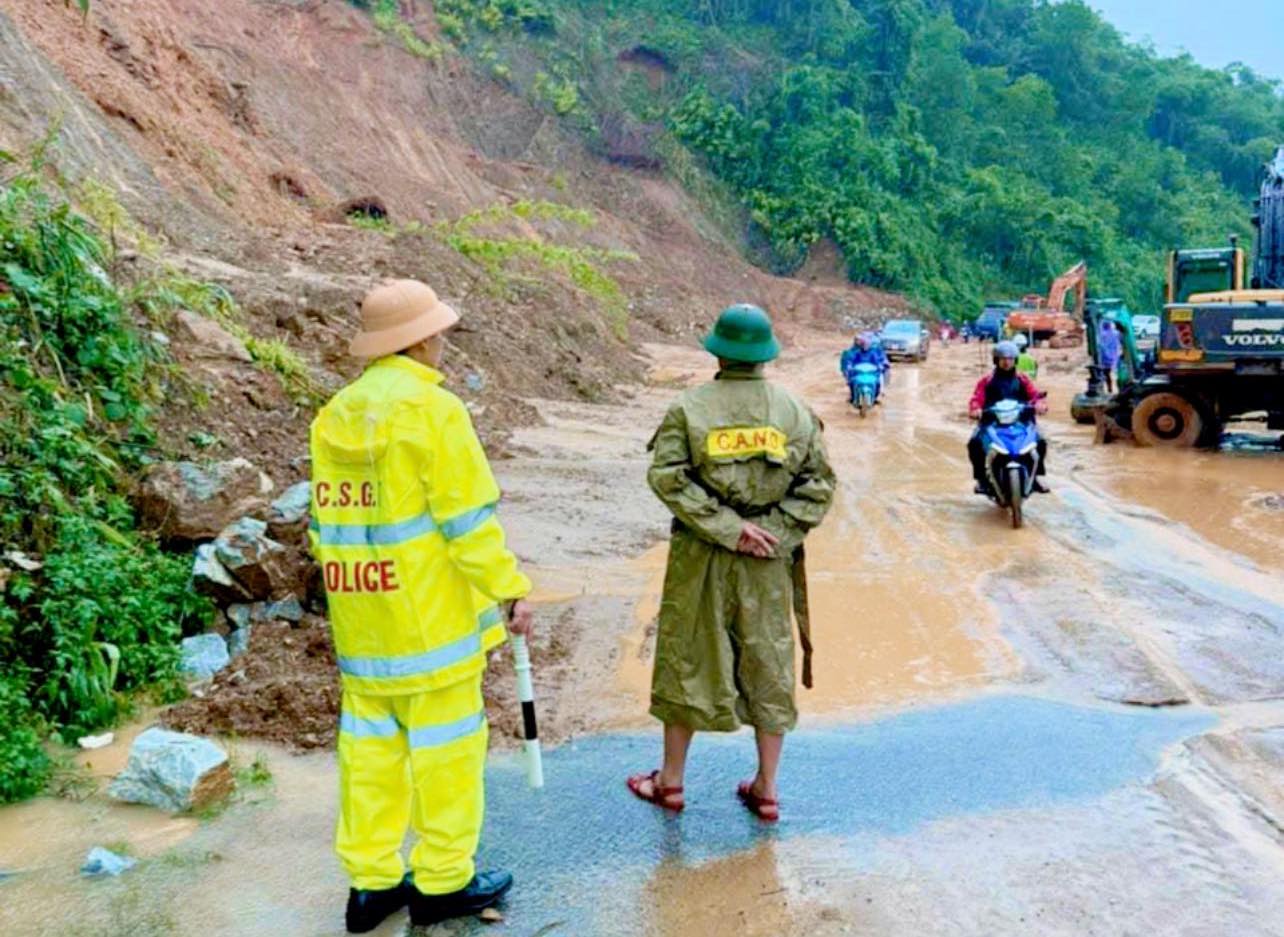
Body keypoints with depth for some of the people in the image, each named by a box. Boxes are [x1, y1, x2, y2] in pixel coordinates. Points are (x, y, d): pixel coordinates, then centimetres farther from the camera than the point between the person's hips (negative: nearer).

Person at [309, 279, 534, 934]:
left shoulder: (336, 414, 8)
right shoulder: (432, 409, -15)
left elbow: (327, 520, 13)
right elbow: (468, 518, -17)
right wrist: (509, 590, -9)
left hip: (362, 617, 7)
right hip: (431, 613, -7)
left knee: (370, 744, 14)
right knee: (445, 744, 6)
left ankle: (370, 882, 24)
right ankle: (442, 882, 18)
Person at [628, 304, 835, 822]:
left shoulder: (689, 407, -7)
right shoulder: (794, 410, 1)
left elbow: (667, 477, -16)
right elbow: (818, 483, -3)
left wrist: (726, 526, -15)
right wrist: (776, 533, -7)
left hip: (700, 557, -2)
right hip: (769, 561, 2)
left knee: (687, 659, 11)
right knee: (768, 663, 13)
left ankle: (671, 779, 25)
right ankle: (765, 787, 22)